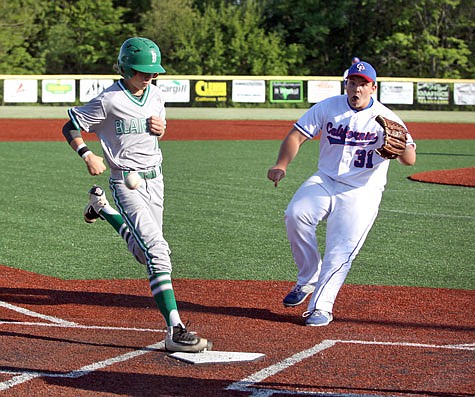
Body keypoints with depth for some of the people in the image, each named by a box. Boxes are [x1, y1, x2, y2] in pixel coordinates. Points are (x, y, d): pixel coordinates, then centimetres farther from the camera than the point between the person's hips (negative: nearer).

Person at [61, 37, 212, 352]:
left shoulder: (156, 95, 6)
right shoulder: (109, 101, -13)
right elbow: (70, 128, -6)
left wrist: (161, 129, -1)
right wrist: (88, 155, -23)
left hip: (155, 181, 7)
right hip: (127, 184, -7)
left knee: (145, 253, 19)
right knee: (157, 252, -20)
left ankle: (102, 207, 41)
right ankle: (175, 331, -24)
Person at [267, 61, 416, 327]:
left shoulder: (386, 118, -5)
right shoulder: (328, 107, 2)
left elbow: (410, 159, -12)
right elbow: (296, 136, -1)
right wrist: (282, 165, -19)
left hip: (362, 192, -2)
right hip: (325, 182, 2)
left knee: (341, 249, -17)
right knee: (296, 215, -24)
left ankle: (321, 307, -10)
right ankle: (308, 279, -6)